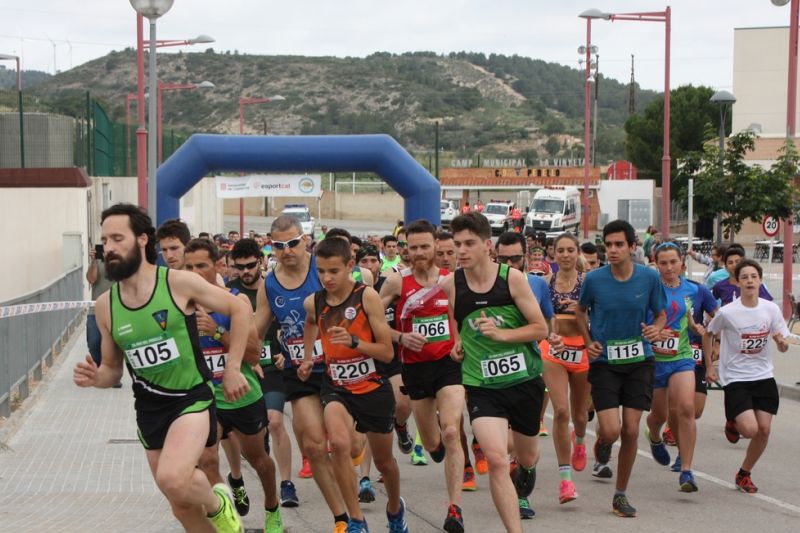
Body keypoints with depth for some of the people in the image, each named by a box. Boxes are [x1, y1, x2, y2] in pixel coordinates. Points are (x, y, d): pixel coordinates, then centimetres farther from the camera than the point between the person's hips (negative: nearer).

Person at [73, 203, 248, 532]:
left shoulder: (180, 283, -13)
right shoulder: (105, 306, -1)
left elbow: (240, 310, -1)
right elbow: (112, 370, 11)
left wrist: (232, 369, -3)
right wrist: (95, 378, -12)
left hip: (192, 398, -5)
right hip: (149, 409, 5)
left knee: (173, 479, -30)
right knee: (182, 506, 11)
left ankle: (218, 504, 1)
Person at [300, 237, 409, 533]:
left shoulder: (367, 296, -16)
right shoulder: (313, 302, -4)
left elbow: (387, 353, -16)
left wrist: (353, 341, -29)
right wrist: (308, 356, 16)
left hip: (373, 388, -1)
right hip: (336, 387, 1)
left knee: (383, 460, 16)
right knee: (339, 443, -28)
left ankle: (395, 509, 48)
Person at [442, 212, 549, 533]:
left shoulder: (513, 278, -10)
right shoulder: (450, 284, -5)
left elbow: (541, 329, -9)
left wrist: (501, 334, -21)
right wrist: (458, 342, 0)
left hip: (525, 378, 1)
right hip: (482, 384, 0)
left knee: (526, 456, 21)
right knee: (496, 460, -20)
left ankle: (526, 470, 59)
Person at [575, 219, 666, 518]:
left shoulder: (650, 278, -5)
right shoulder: (594, 279, -7)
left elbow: (661, 314, 9)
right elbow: (581, 311, 12)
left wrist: (656, 329, -14)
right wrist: (588, 342, -3)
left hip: (638, 361, 1)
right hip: (604, 362, -1)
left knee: (631, 431, 0)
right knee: (611, 431, -12)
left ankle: (621, 495, 16)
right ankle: (601, 444, 28)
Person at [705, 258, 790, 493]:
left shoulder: (771, 309, -4)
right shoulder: (727, 312, -13)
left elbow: (783, 347, 5)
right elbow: (707, 334, 5)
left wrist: (781, 342, -19)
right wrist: (709, 367, 5)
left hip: (764, 377, 4)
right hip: (735, 379, -4)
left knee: (764, 430, 0)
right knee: (750, 429, -17)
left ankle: (744, 474, 22)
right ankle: (733, 423, 20)